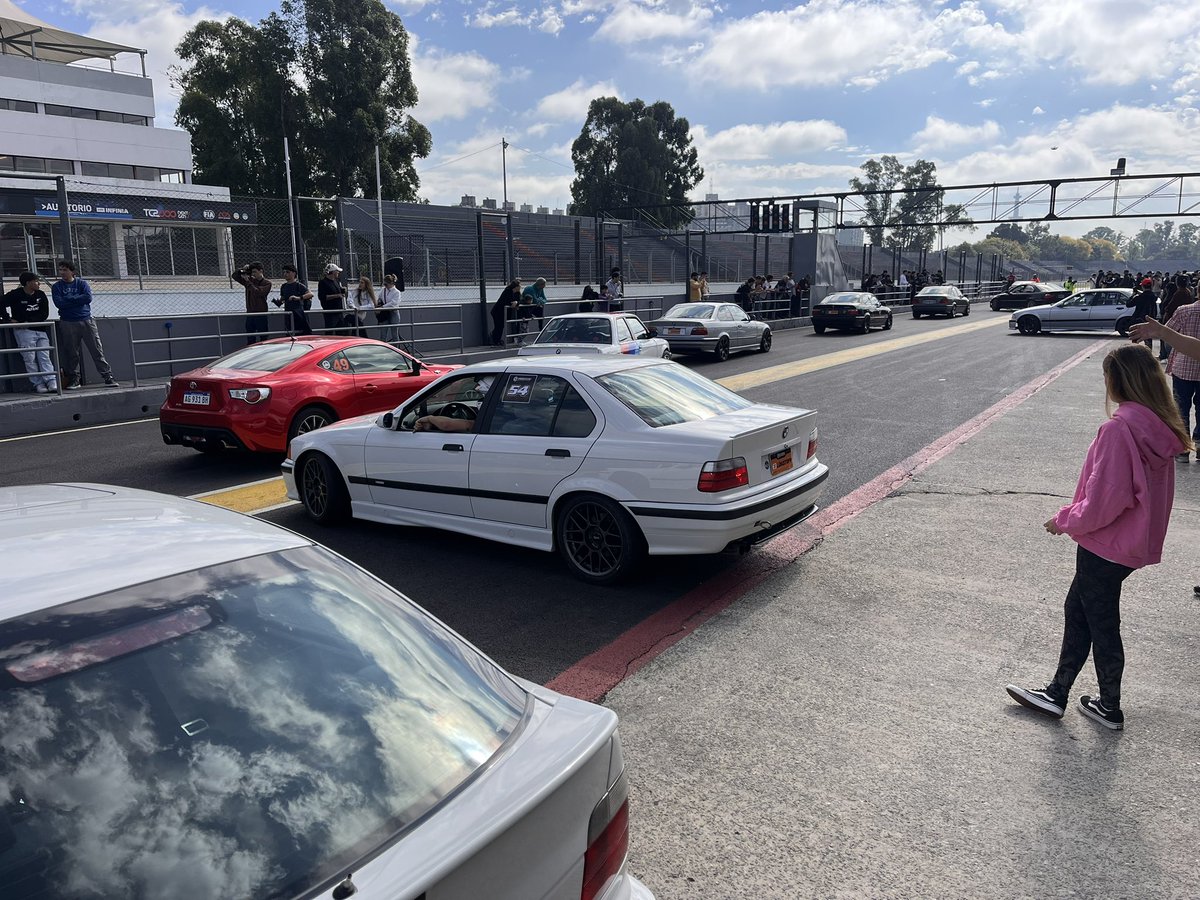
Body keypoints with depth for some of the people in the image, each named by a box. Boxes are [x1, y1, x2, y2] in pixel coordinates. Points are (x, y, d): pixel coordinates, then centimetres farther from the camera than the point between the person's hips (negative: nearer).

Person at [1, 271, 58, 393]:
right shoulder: (15, 295, -4)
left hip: (40, 330, 4)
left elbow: (45, 314, 3)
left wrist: (29, 322, -7)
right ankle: (38, 384, -4)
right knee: (30, 359, -5)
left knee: (45, 357, -3)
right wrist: (8, 319, -4)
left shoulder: (41, 295, 7)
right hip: (24, 331, -4)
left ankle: (52, 383, -10)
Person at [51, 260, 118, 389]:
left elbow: (88, 297, -10)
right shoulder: (57, 287, 7)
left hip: (86, 321, 0)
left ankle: (108, 376, -1)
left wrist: (69, 299, -8)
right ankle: (74, 379, 10)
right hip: (68, 323, 0)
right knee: (72, 353, 2)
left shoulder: (82, 283, 7)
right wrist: (78, 299, -8)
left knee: (97, 350, -2)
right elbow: (59, 303, -9)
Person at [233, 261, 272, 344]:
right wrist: (242, 269, -2)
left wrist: (247, 281, -14)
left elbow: (258, 292, -16)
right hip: (250, 314, 4)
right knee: (250, 339, 3)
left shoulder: (267, 283, -1)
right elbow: (235, 276, 15)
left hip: (261, 314, -4)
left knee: (263, 338, -2)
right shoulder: (250, 280, 12)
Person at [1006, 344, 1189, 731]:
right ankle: (1056, 694, 29)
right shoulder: (1160, 426, 2)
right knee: (1076, 611, 18)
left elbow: (1103, 502, -26)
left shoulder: (1119, 428, -26)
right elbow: (1147, 489, 11)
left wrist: (1065, 520, -9)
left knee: (1101, 625, 9)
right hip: (1136, 542, 9)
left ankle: (1110, 708, 28)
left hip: (1106, 548, -9)